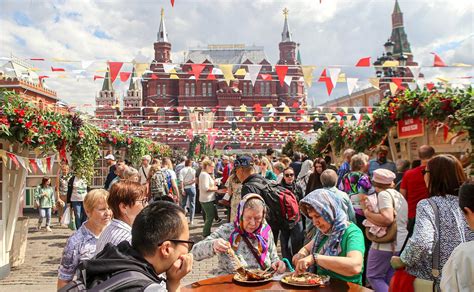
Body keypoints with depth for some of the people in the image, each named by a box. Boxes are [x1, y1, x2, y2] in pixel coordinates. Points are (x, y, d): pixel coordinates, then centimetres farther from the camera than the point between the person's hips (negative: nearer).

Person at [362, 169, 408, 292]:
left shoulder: (384, 194, -12)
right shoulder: (399, 195, 14)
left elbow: (387, 219, -25)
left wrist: (367, 213, -12)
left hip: (386, 244, -8)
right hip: (401, 244, 8)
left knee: (373, 276, 4)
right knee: (391, 279, 16)